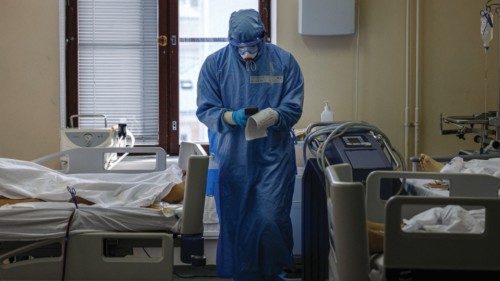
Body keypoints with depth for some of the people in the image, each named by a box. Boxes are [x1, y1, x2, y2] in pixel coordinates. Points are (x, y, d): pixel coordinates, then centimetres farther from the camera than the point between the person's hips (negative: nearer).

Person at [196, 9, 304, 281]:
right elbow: (205, 110, -2)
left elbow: (293, 108, -2)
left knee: (271, 219, -5)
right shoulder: (215, 63, -1)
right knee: (236, 220, 6)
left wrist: (273, 116, -23)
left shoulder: (284, 61, -2)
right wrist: (231, 117, -21)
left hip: (274, 156, -1)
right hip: (233, 156, 1)